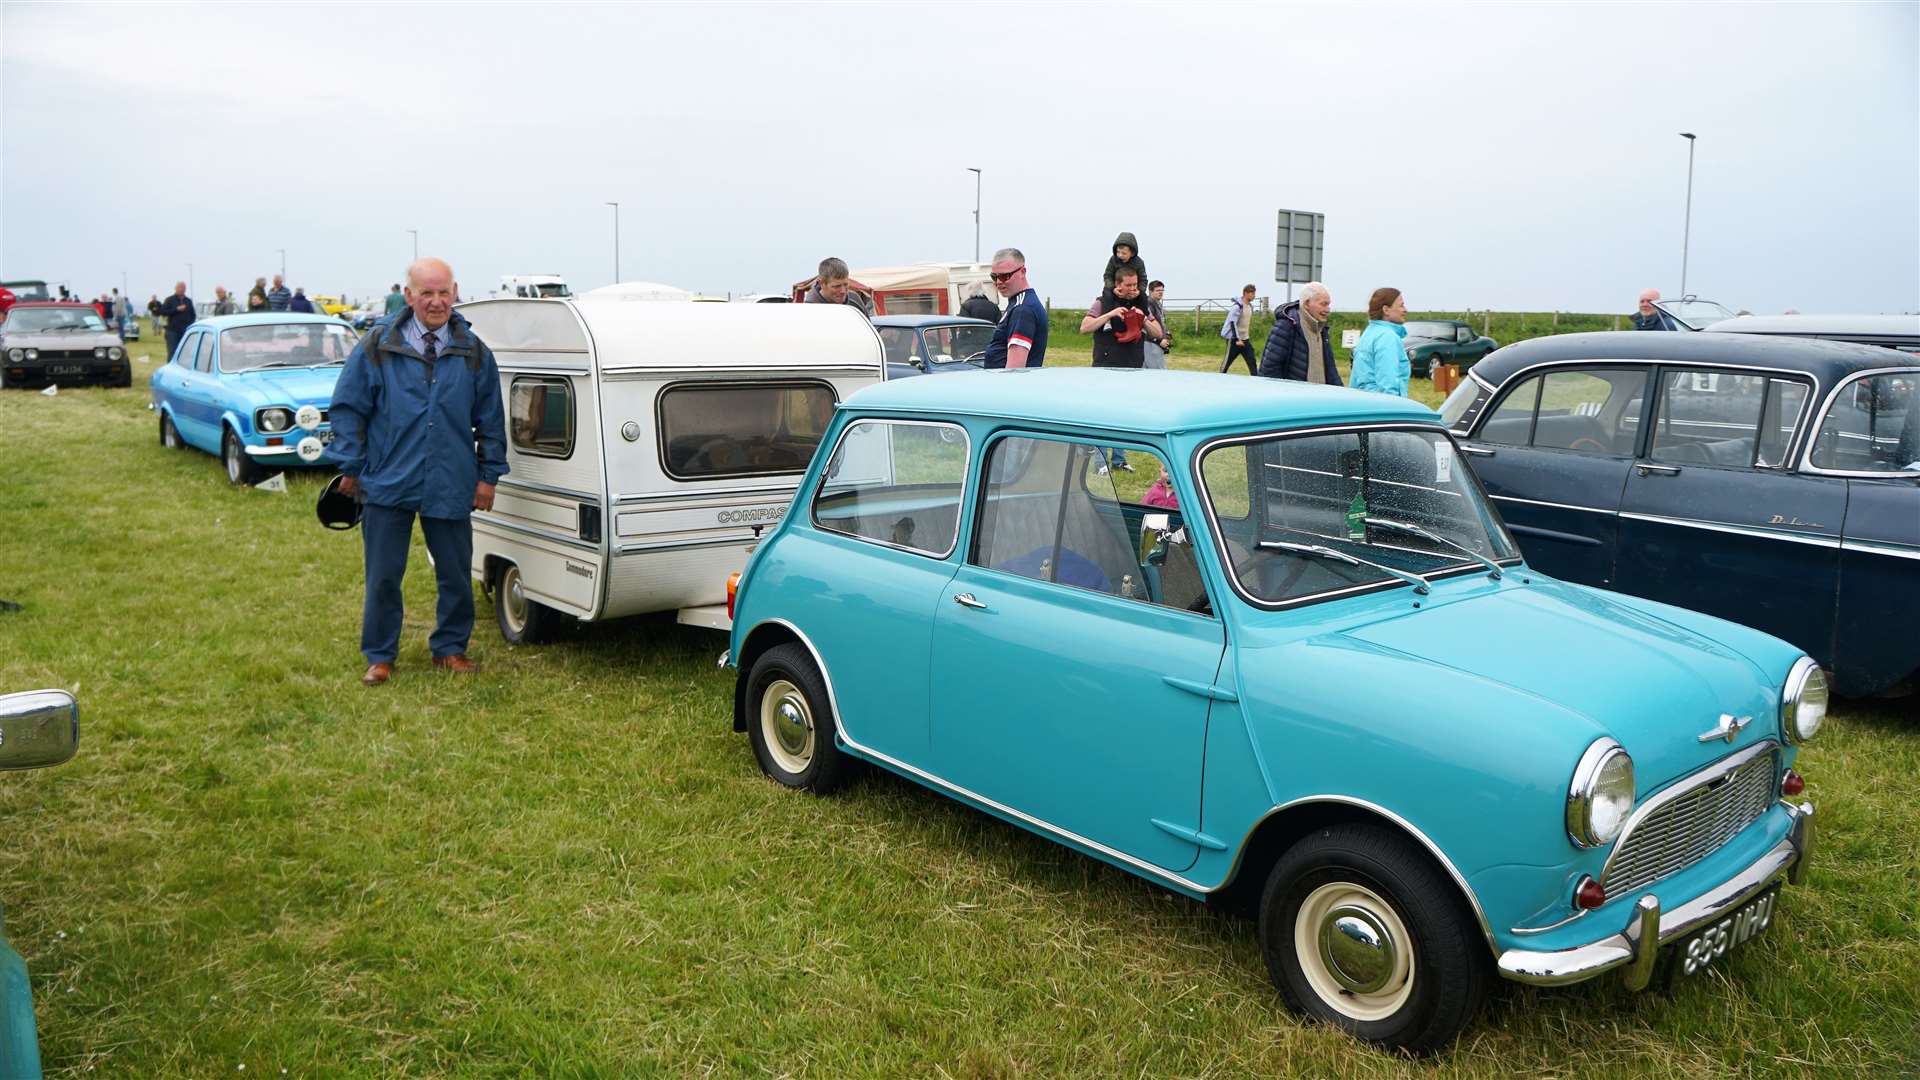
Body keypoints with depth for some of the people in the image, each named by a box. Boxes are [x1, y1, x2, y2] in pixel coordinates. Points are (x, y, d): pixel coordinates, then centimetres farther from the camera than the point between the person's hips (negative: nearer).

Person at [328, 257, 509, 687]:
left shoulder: (474, 353, 4)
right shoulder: (378, 346, -1)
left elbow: (490, 420, 9)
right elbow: (347, 408, 3)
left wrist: (489, 474, 5)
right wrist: (352, 467, 0)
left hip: (452, 487, 1)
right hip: (387, 485, -1)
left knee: (456, 575, 9)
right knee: (383, 577, 6)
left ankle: (450, 648, 26)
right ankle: (380, 656, 19)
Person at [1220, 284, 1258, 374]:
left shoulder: (1250, 306, 9)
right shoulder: (1237, 306, -16)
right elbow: (1233, 323, -21)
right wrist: (1237, 339, -26)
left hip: (1245, 339, 7)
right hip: (1234, 339, -7)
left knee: (1252, 361, -1)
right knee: (1227, 361, 4)